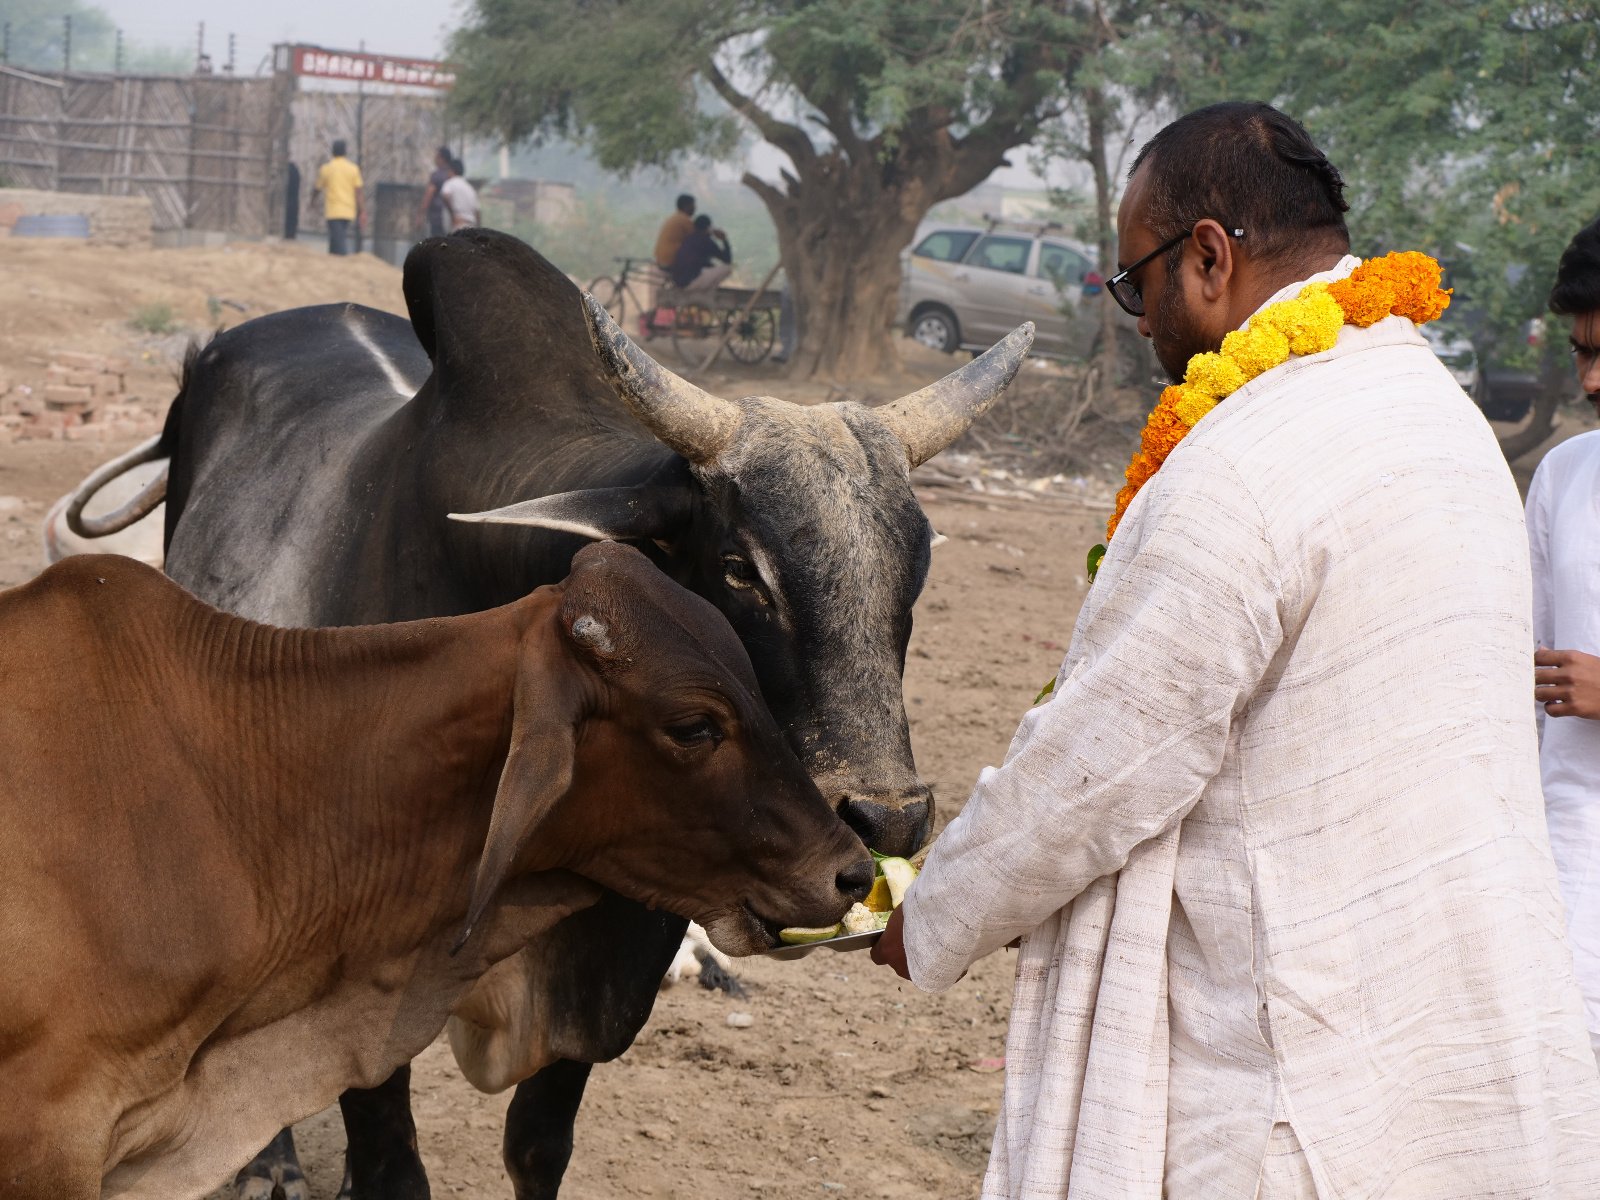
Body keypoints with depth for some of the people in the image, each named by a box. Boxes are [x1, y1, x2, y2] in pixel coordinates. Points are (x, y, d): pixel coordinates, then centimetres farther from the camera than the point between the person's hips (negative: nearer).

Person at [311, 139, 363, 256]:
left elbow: (317, 189, 10)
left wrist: (312, 199, 32)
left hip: (333, 212, -3)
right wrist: (362, 213, 0)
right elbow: (358, 193, -1)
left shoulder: (325, 168, -1)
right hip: (349, 212, 3)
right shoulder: (353, 168, 3)